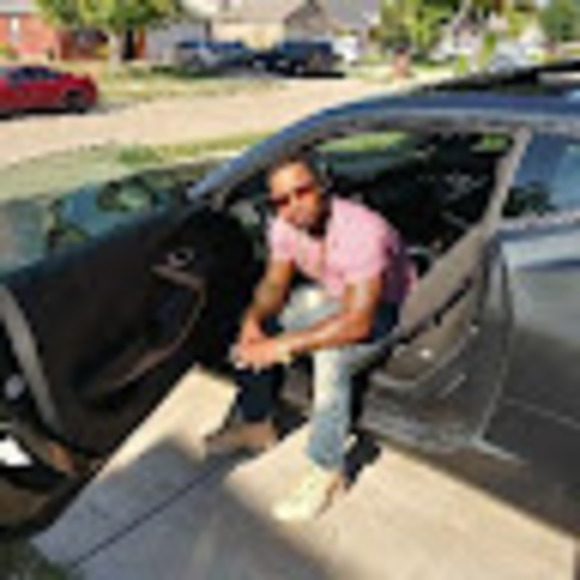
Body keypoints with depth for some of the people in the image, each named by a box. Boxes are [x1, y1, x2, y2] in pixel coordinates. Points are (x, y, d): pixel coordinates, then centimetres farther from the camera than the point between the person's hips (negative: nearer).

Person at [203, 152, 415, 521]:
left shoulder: (361, 232, -37)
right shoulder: (285, 226, -15)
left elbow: (358, 322, -39)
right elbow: (274, 285, -2)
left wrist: (283, 345, -39)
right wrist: (253, 319, -24)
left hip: (382, 307, -7)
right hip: (330, 294, 7)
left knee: (331, 357, -33)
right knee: (256, 327, -4)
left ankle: (328, 473, -14)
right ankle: (255, 424, 13)